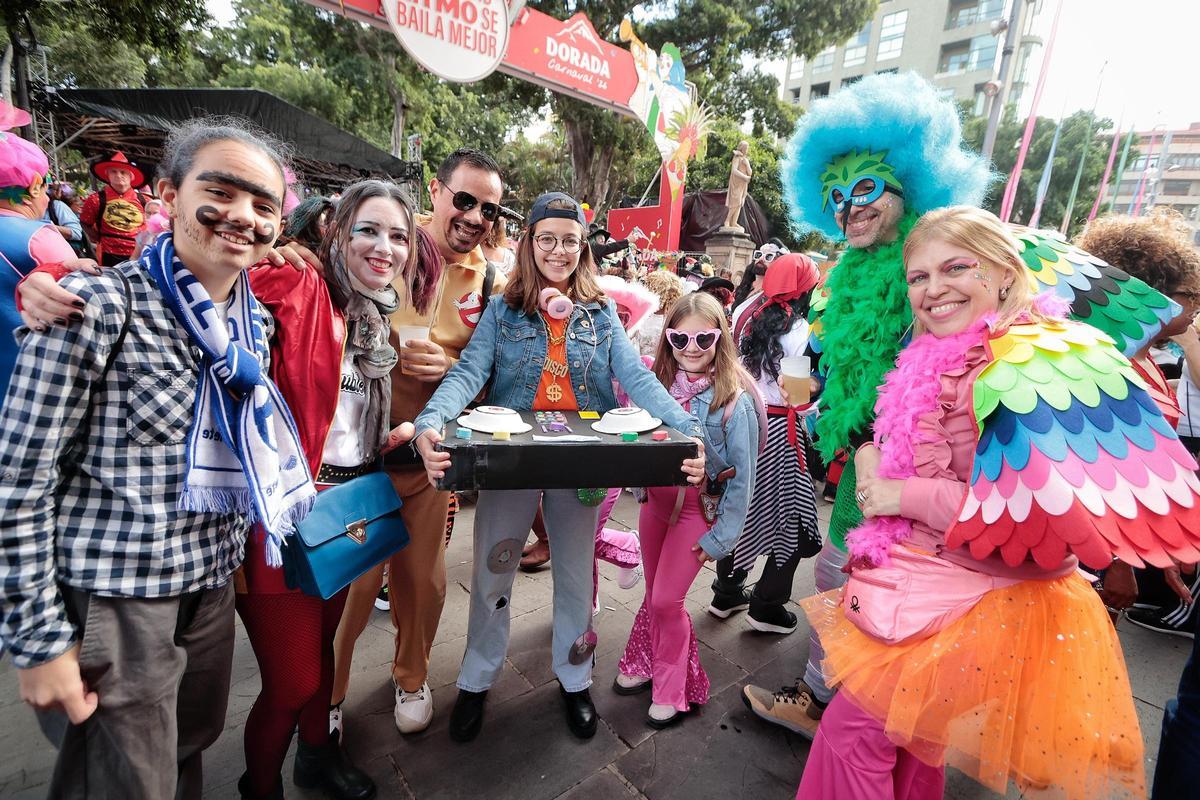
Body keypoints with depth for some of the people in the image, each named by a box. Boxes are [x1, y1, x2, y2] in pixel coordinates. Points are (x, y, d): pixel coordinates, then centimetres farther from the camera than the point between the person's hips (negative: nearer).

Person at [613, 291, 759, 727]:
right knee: (654, 592, 17)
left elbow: (742, 475, -12)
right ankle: (648, 666, 41)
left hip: (699, 506, -4)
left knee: (666, 600, 1)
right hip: (656, 498, 5)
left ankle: (673, 689, 26)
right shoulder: (659, 383, -3)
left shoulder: (734, 400, -17)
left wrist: (720, 536, -10)